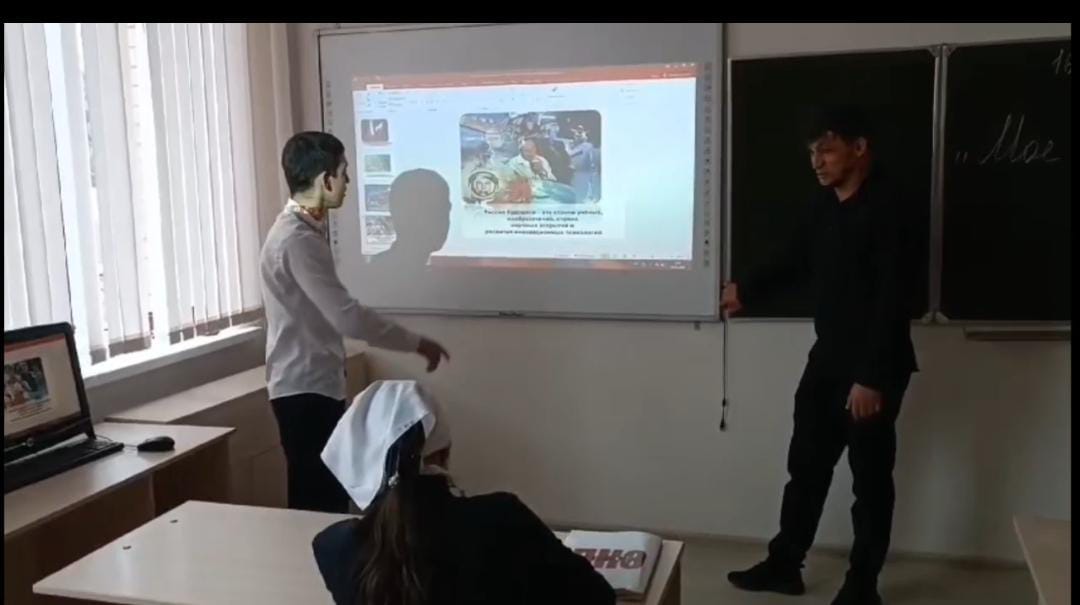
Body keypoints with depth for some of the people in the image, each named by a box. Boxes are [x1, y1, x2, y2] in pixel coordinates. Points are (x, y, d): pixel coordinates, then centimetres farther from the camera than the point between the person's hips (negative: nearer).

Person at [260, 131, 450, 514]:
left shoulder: (302, 230, 12)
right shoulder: (297, 240, -21)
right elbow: (347, 317, -26)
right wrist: (415, 343, -18)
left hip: (316, 384, 10)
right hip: (304, 389, -10)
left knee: (328, 497, 16)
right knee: (317, 503, -2)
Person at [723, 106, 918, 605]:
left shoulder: (884, 209, -18)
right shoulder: (824, 206, 6)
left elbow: (890, 300, -22)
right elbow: (797, 257, 23)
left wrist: (871, 376, -24)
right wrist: (746, 291, 33)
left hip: (874, 367, -8)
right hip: (828, 358, 8)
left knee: (870, 476, 5)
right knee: (806, 464, 14)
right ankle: (784, 564, 28)